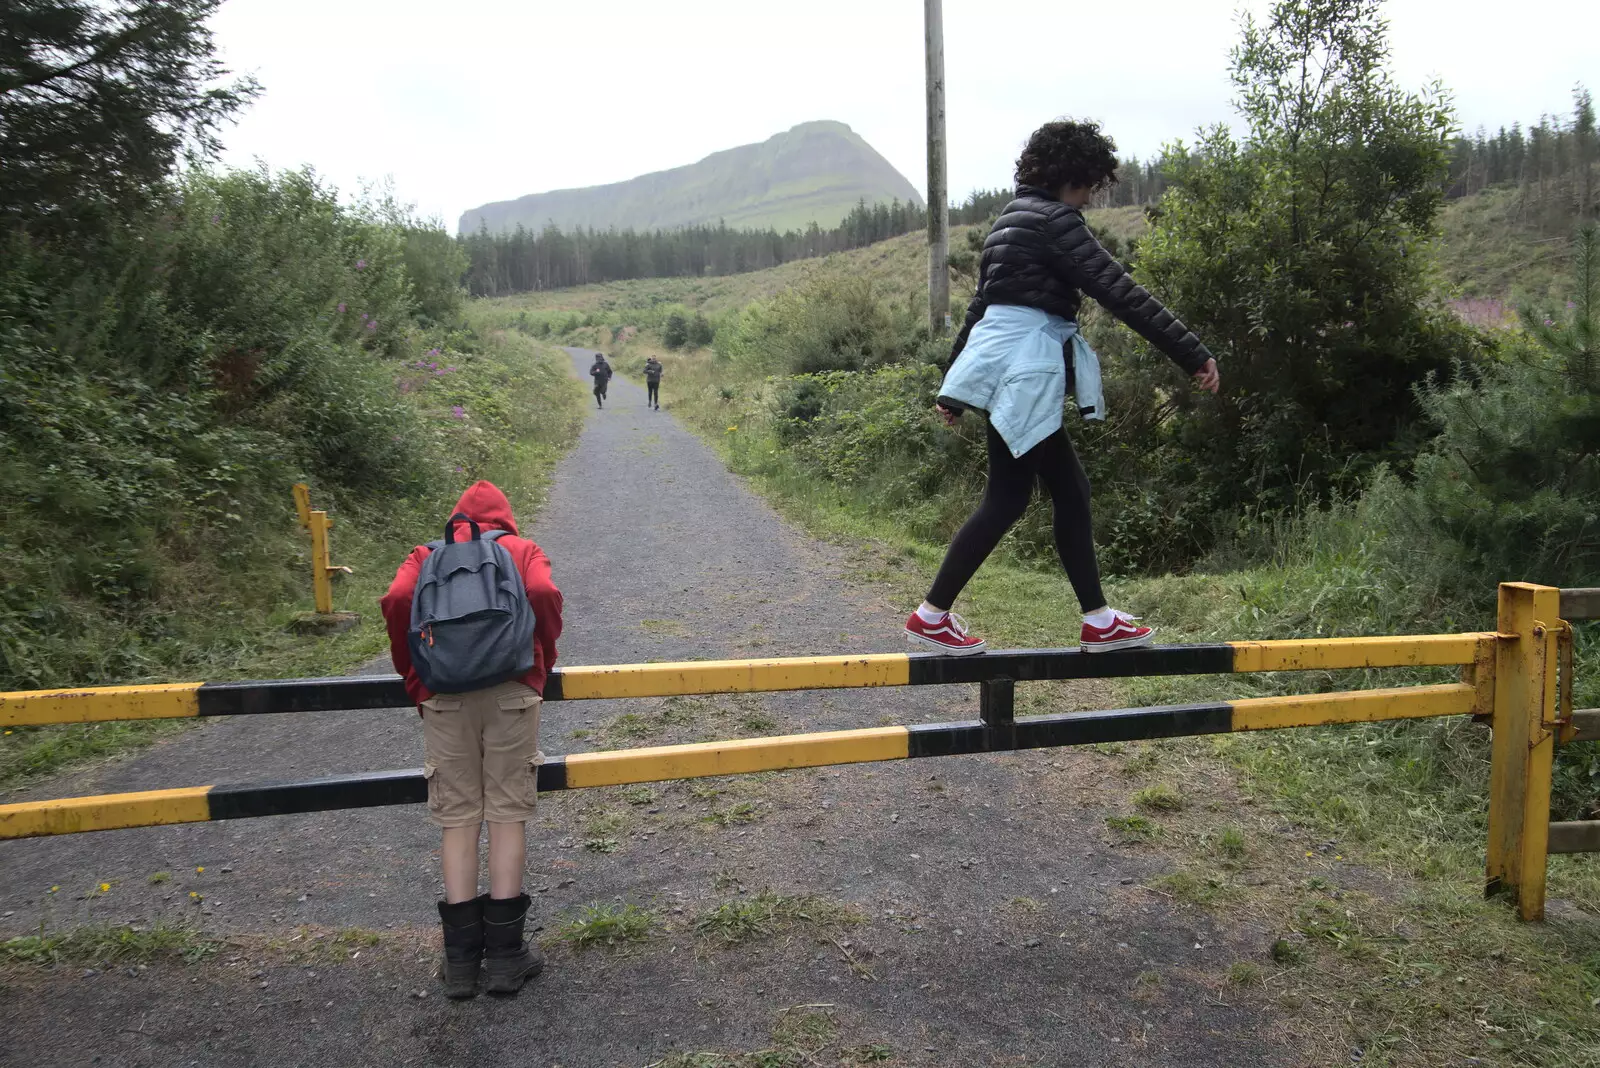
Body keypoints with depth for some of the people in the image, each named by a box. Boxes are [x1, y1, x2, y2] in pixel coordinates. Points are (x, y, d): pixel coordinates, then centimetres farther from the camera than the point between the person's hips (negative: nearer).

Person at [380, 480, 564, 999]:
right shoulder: (522, 549, 17)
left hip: (444, 698, 2)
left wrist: (411, 673, 13)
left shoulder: (426, 556, 22)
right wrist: (543, 661, 10)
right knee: (508, 814, 4)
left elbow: (396, 601, 2)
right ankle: (504, 954, 8)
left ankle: (461, 957, 10)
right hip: (511, 692, -1)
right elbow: (544, 595, -3)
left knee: (457, 819, 6)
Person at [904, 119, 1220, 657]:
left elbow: (980, 304, 23)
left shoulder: (1014, 219, 19)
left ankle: (1098, 621, 14)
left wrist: (952, 380, 28)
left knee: (1070, 491, 10)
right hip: (1023, 371, -10)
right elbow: (1120, 292, -17)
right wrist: (1193, 354, -16)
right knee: (1006, 498, -2)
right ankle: (931, 616, 6)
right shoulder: (1055, 220, -10)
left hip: (999, 364, 10)